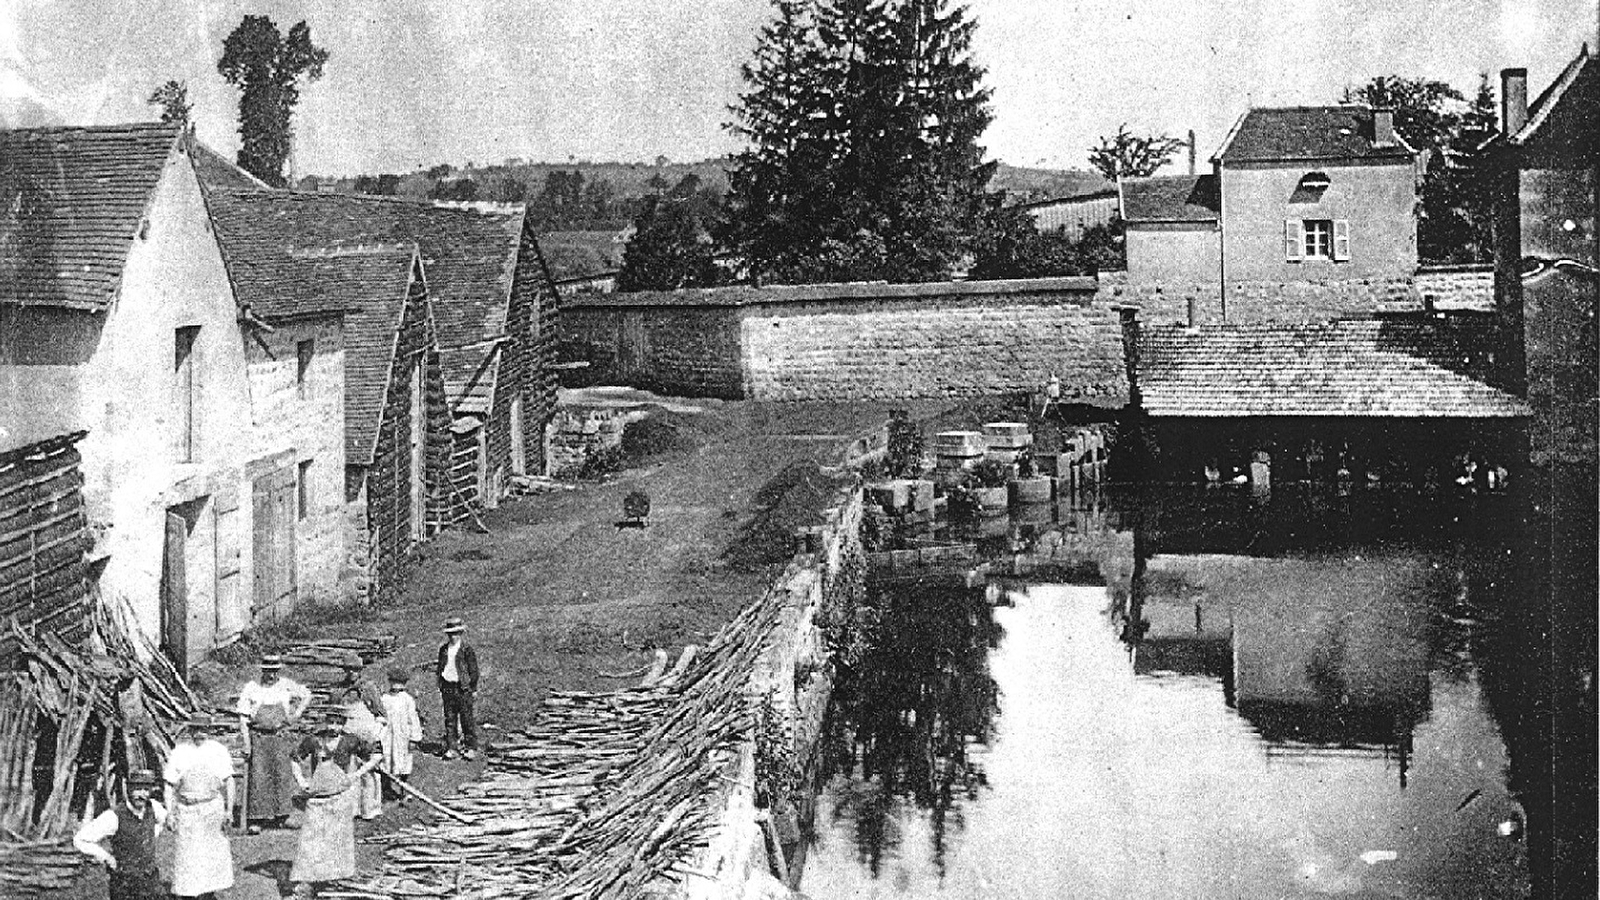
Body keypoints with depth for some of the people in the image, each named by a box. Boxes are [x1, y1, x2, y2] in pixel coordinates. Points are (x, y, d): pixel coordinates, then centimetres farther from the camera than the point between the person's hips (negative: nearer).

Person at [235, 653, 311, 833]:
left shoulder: (287, 686, 3)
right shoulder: (251, 688, -2)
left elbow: (307, 695, 18)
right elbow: (243, 718, 0)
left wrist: (296, 715, 7)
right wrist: (246, 742, -6)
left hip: (280, 737, 2)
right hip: (258, 737, -2)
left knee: (281, 775, 1)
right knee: (257, 778, -5)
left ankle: (280, 815, 14)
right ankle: (256, 820, -5)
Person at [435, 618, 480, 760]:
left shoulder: (466, 649, -5)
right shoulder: (443, 649, 10)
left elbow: (474, 670, -2)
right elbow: (440, 668, 18)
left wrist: (473, 688, -4)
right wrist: (440, 688, 13)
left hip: (463, 688, -5)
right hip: (448, 688, 5)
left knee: (466, 719, -1)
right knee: (449, 719, 5)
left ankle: (471, 748, 6)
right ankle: (450, 749, 9)